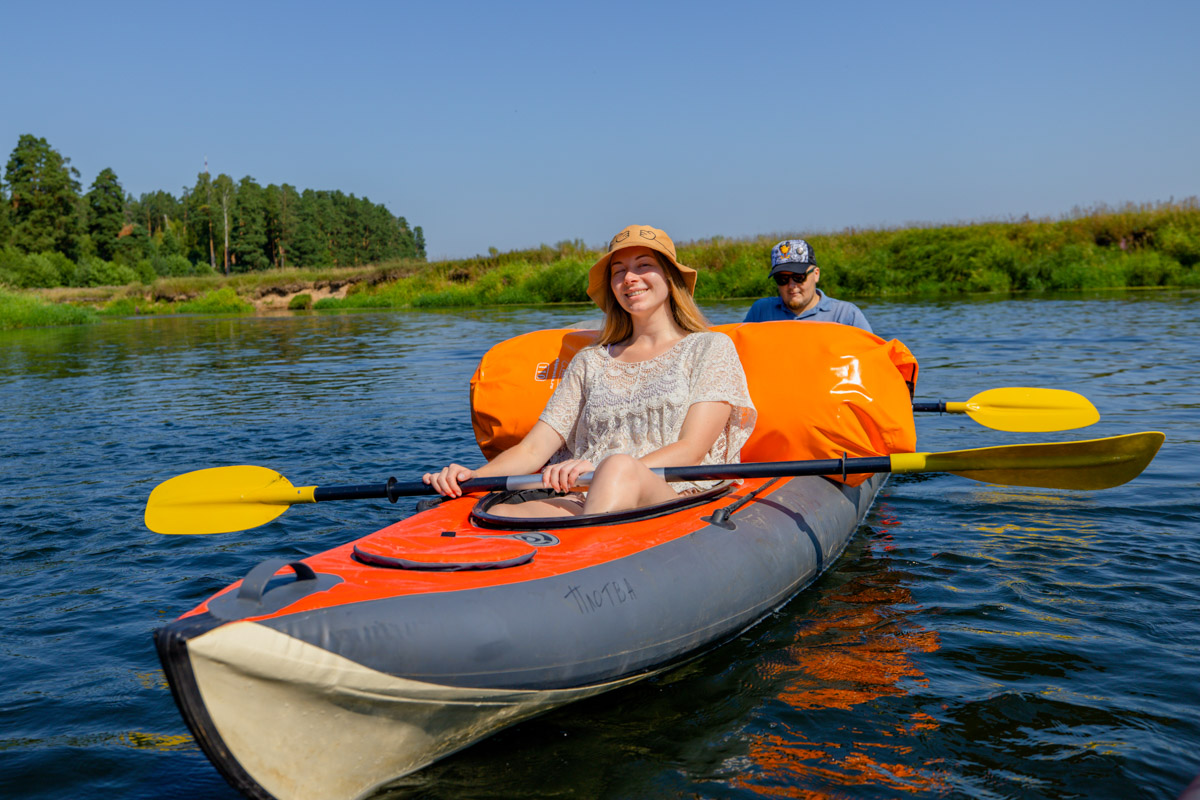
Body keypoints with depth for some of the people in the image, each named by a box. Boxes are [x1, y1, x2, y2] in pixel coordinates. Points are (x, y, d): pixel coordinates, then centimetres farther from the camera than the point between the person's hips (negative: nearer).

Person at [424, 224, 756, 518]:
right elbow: (532, 449, 14)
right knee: (497, 514, -30)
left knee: (619, 464, -39)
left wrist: (607, 470, -21)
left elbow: (691, 451, -3)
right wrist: (473, 475, -8)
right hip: (581, 503, 3)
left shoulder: (710, 348, 11)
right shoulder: (590, 362, 23)